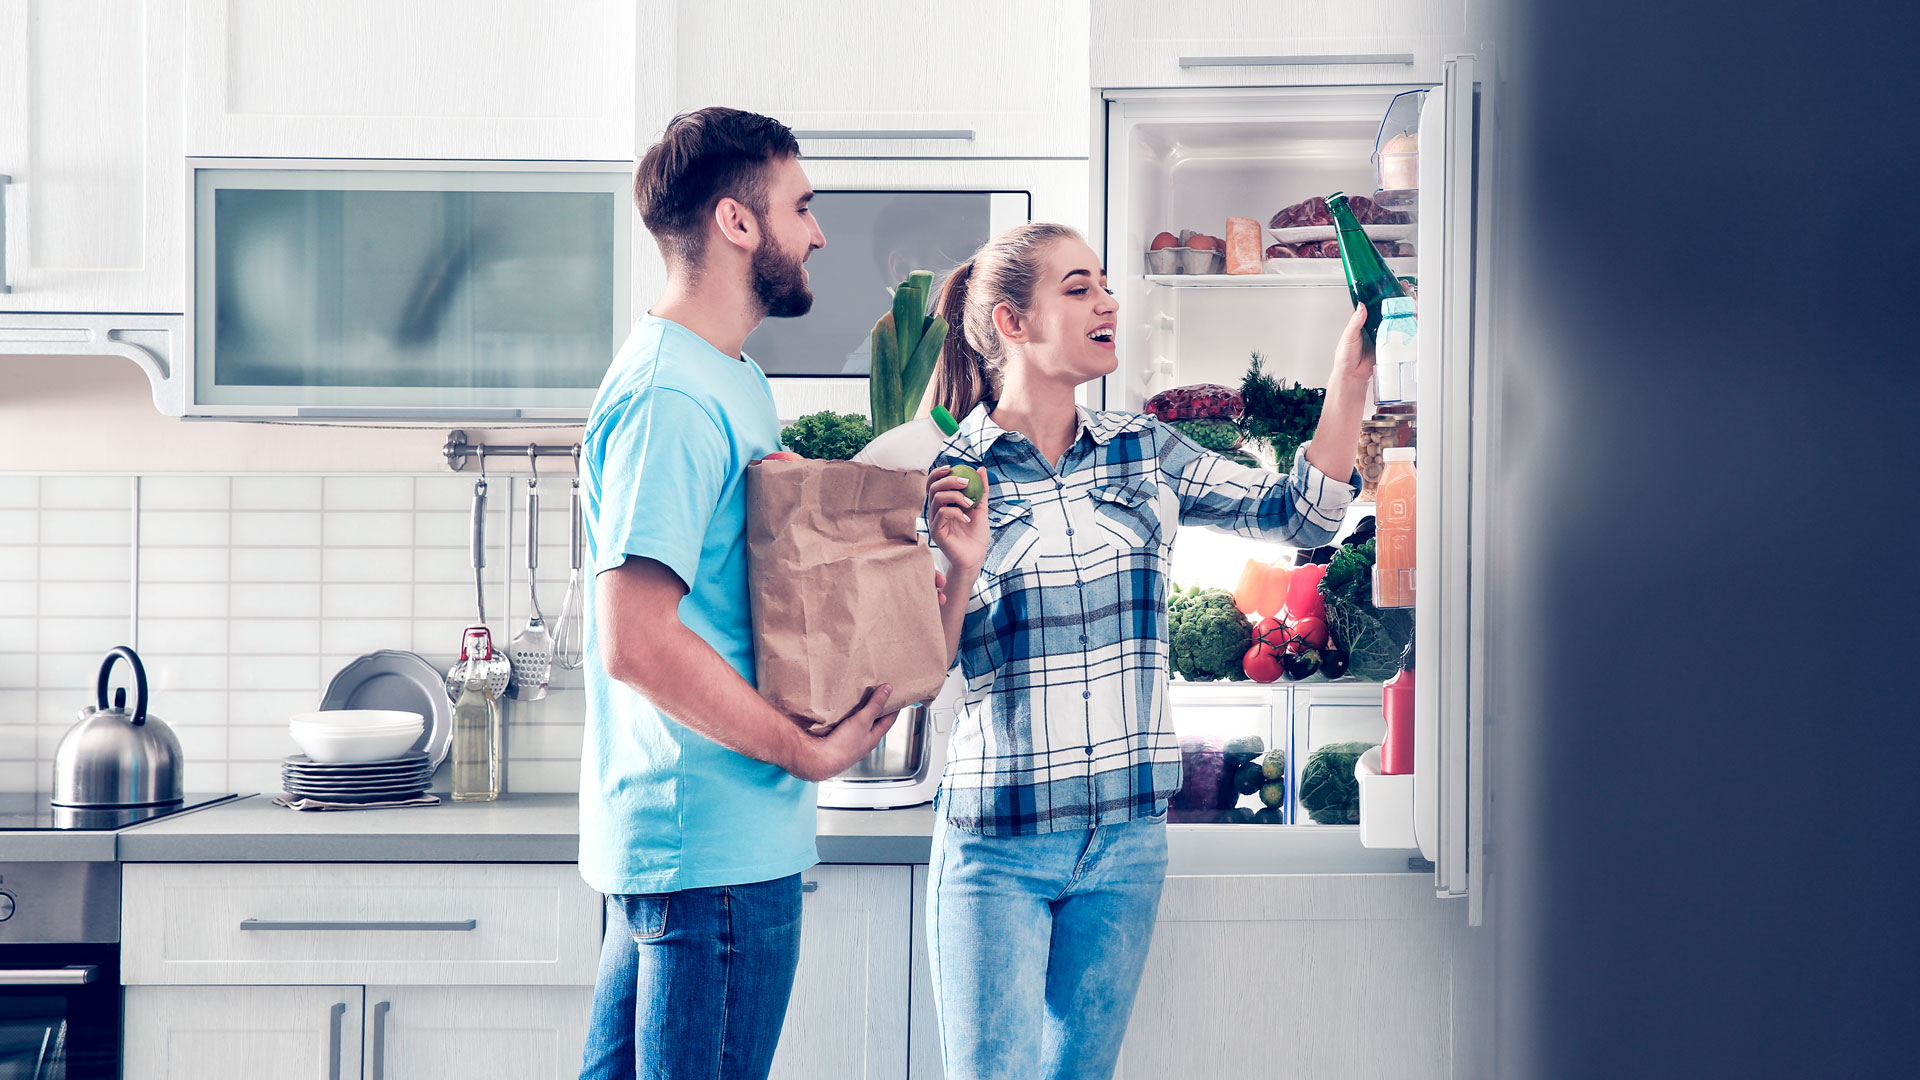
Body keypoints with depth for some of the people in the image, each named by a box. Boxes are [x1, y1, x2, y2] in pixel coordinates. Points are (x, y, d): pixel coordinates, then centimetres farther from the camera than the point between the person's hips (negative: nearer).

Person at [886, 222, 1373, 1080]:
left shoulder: (1143, 452, 7)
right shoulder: (942, 476, -5)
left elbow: (1301, 512, 4)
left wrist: (1351, 371, -4)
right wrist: (962, 570, -21)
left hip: (1126, 838, 4)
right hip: (997, 843, -4)